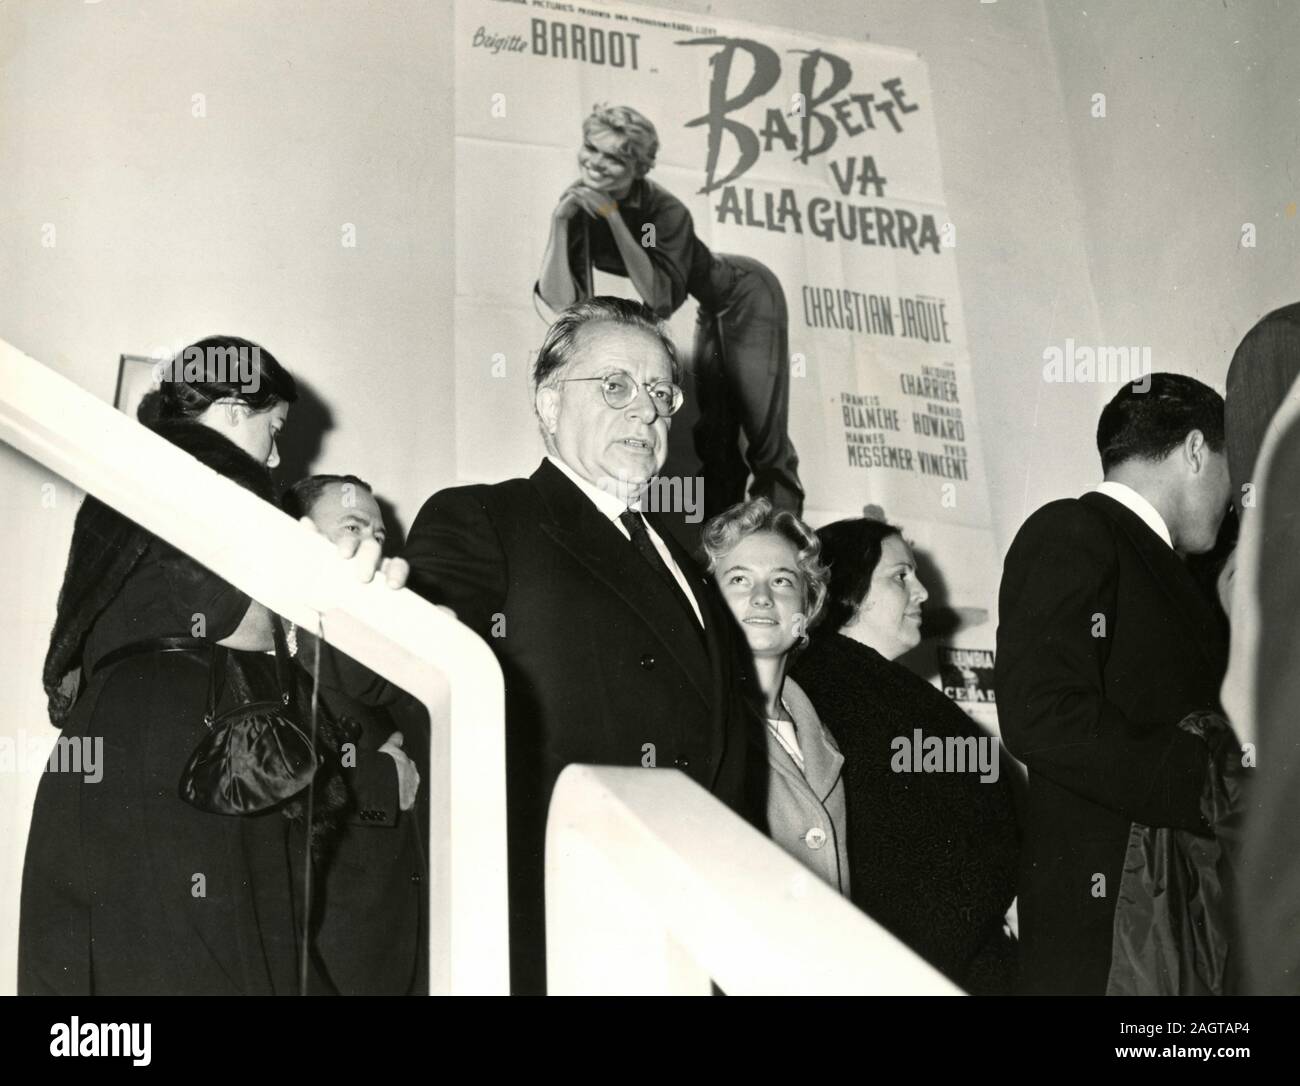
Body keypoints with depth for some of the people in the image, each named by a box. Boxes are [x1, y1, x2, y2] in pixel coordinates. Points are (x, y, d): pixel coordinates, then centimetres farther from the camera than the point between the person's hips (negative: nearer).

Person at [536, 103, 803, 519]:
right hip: (714, 309, 6)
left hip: (749, 293, -6)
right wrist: (559, 220, -32)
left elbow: (660, 301, -36)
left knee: (761, 422, -10)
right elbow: (561, 301, -24)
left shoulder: (665, 211, -31)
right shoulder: (579, 211, -16)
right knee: (713, 433, 9)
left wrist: (613, 218, -38)